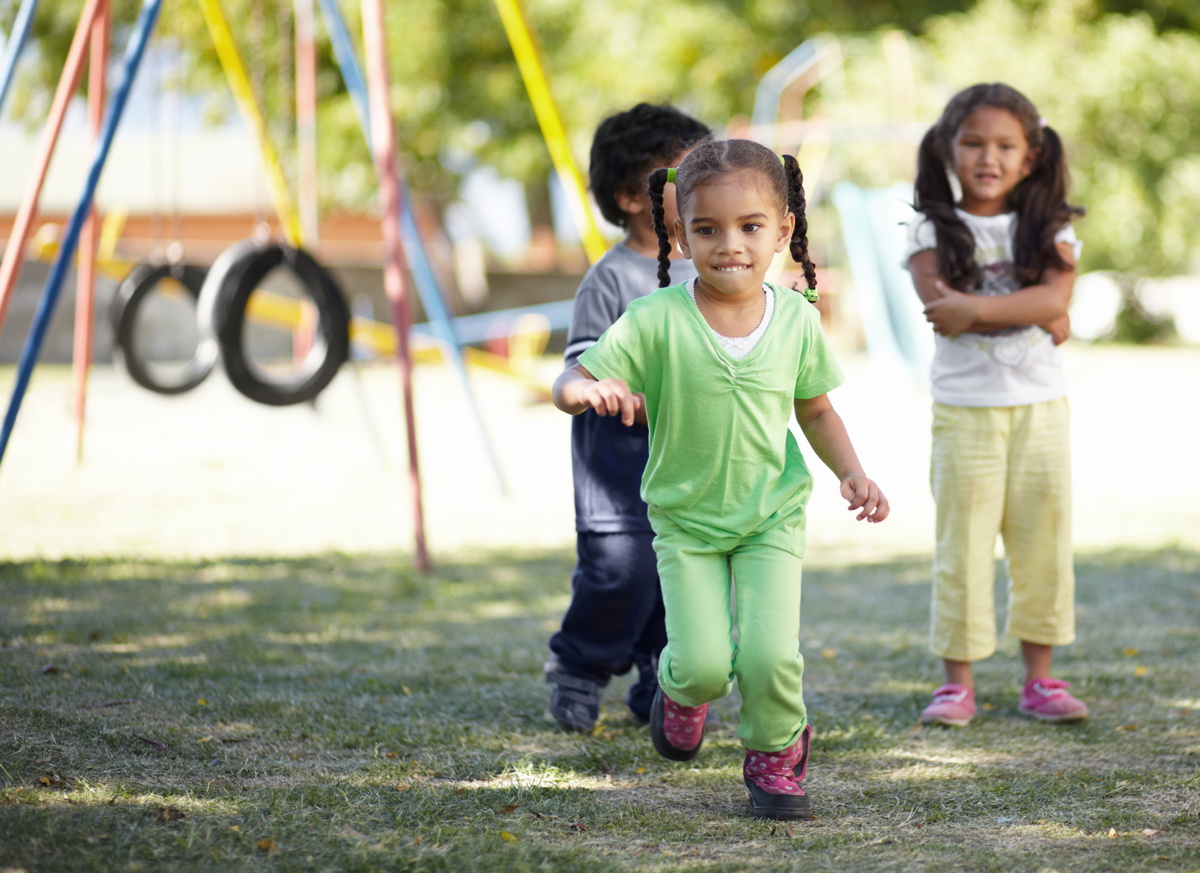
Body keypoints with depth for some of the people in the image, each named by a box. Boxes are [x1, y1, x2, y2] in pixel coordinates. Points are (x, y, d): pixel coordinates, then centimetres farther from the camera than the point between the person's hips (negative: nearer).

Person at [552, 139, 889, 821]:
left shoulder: (797, 321, -8)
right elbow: (572, 383, -20)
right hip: (684, 519, -1)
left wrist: (852, 472, -5)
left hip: (771, 516, 1)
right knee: (704, 663, -11)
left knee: (770, 657, -13)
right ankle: (680, 687, 29)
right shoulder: (656, 321, -17)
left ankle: (776, 756, 18)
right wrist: (589, 392, -44)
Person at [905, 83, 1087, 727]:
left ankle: (1040, 679, 14)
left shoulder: (1049, 230, 6)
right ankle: (957, 682, 6)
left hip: (1040, 407, 2)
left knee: (1042, 541, 5)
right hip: (963, 409, -2)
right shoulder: (932, 230, 1)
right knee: (962, 546, -2)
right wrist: (1034, 313, -14)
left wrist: (975, 309, -22)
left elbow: (1055, 297, -13)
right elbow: (942, 309, -15)